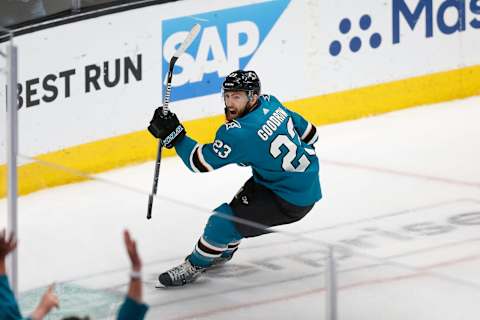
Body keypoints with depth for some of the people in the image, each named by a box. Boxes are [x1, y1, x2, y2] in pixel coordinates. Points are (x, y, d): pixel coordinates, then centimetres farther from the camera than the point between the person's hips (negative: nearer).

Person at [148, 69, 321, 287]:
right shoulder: (270, 103, -3)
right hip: (308, 181, 10)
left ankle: (194, 266, 9)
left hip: (290, 201, -10)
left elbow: (201, 162, -23)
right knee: (241, 201, 27)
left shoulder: (240, 133, -28)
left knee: (225, 218, -9)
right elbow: (308, 132, 11)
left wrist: (173, 134, -20)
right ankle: (224, 252, 48)